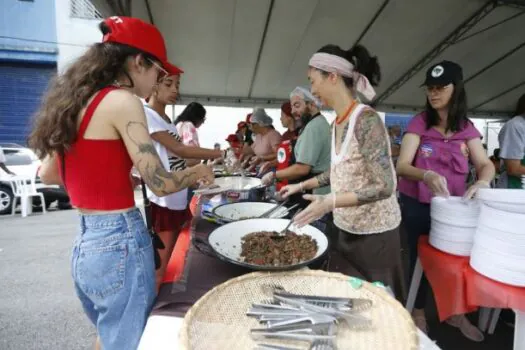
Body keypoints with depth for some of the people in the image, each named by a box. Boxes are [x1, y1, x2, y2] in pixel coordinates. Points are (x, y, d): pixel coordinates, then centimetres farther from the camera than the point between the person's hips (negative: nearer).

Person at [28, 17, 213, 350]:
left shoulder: (77, 101, 10)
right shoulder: (122, 101, -14)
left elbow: (47, 173, 19)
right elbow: (160, 183, -18)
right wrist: (198, 172, 0)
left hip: (86, 245, 8)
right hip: (120, 244, -8)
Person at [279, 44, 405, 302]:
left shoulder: (367, 120, -21)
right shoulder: (337, 124, 4)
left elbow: (384, 186, -23)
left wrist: (331, 202, -31)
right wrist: (302, 185, 14)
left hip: (374, 233, -7)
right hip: (346, 230, 7)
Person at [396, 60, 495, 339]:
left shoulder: (467, 128, 3)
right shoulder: (419, 123, -9)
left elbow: (485, 164, -1)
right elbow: (401, 166, -17)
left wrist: (482, 182, -23)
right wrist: (427, 175, -37)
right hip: (417, 205, -3)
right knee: (419, 257, 11)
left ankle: (455, 312, 40)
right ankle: (418, 312, 33)